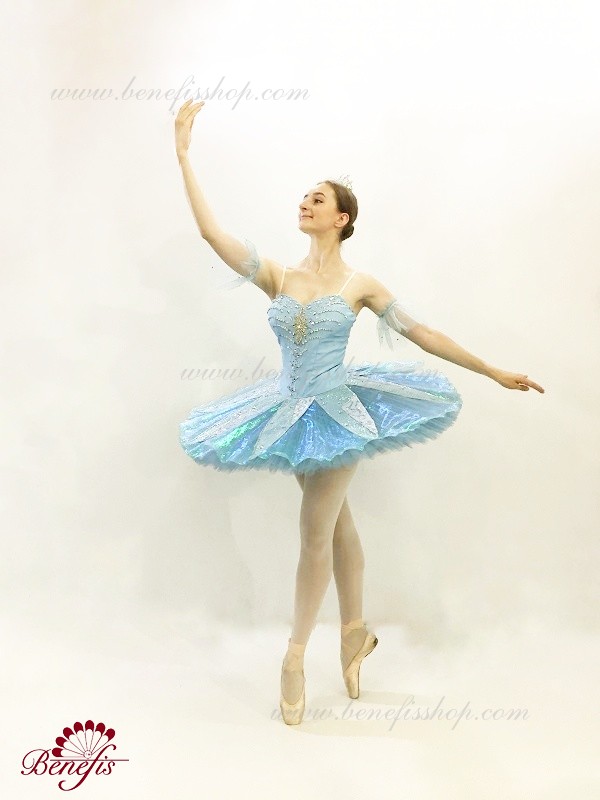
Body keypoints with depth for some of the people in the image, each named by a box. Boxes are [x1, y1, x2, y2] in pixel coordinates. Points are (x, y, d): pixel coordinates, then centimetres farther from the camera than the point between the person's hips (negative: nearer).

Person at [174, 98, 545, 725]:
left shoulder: (360, 285, -4)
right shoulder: (279, 277, 1)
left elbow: (424, 335, 0)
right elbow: (211, 231, -5)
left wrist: (495, 373, 3)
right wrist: (183, 155, -5)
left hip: (336, 410, -3)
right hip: (292, 409, 3)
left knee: (315, 531, -1)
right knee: (337, 523, 15)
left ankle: (295, 655, 16)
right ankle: (355, 631, 33)